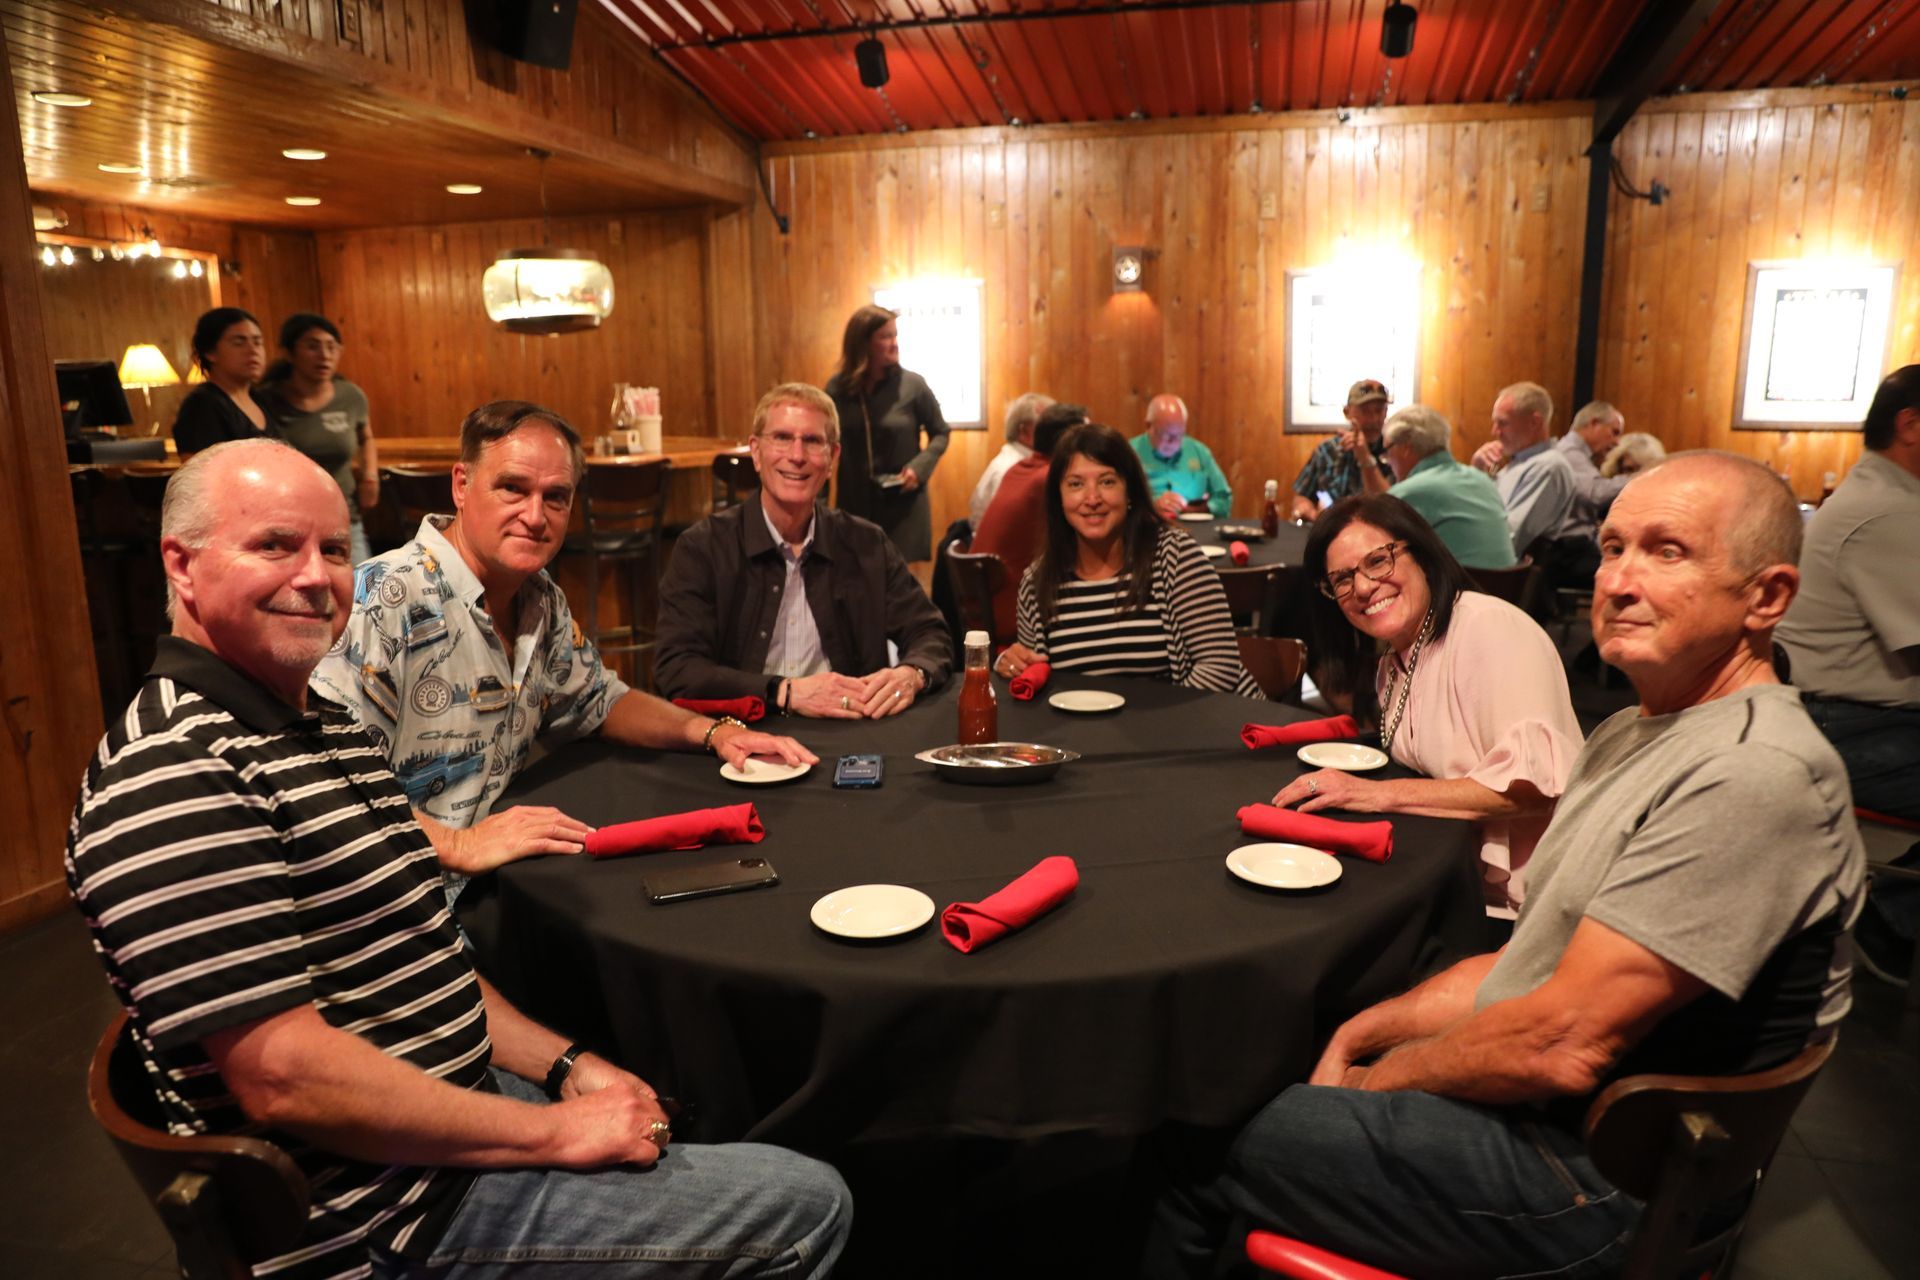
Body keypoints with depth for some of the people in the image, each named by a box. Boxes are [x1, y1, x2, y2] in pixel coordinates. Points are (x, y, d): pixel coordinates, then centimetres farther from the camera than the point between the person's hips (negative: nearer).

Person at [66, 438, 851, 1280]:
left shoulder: (325, 727, 10)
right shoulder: (173, 775, -22)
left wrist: (563, 1067, 5)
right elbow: (284, 1077, -27)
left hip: (462, 1102, 9)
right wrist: (557, 1132, -20)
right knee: (806, 1207, -4)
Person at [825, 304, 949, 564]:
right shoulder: (837, 387, -1)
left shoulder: (912, 384, -6)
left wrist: (920, 467, -12)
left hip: (903, 503, -2)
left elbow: (940, 434, 4)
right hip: (854, 503, 2)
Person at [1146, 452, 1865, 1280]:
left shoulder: (1757, 774, -23)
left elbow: (1565, 1044, -25)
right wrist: (1363, 1032, -1)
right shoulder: (1632, 733, 9)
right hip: (1520, 1097, 9)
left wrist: (1378, 1080, -10)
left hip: (1593, 1178, -9)